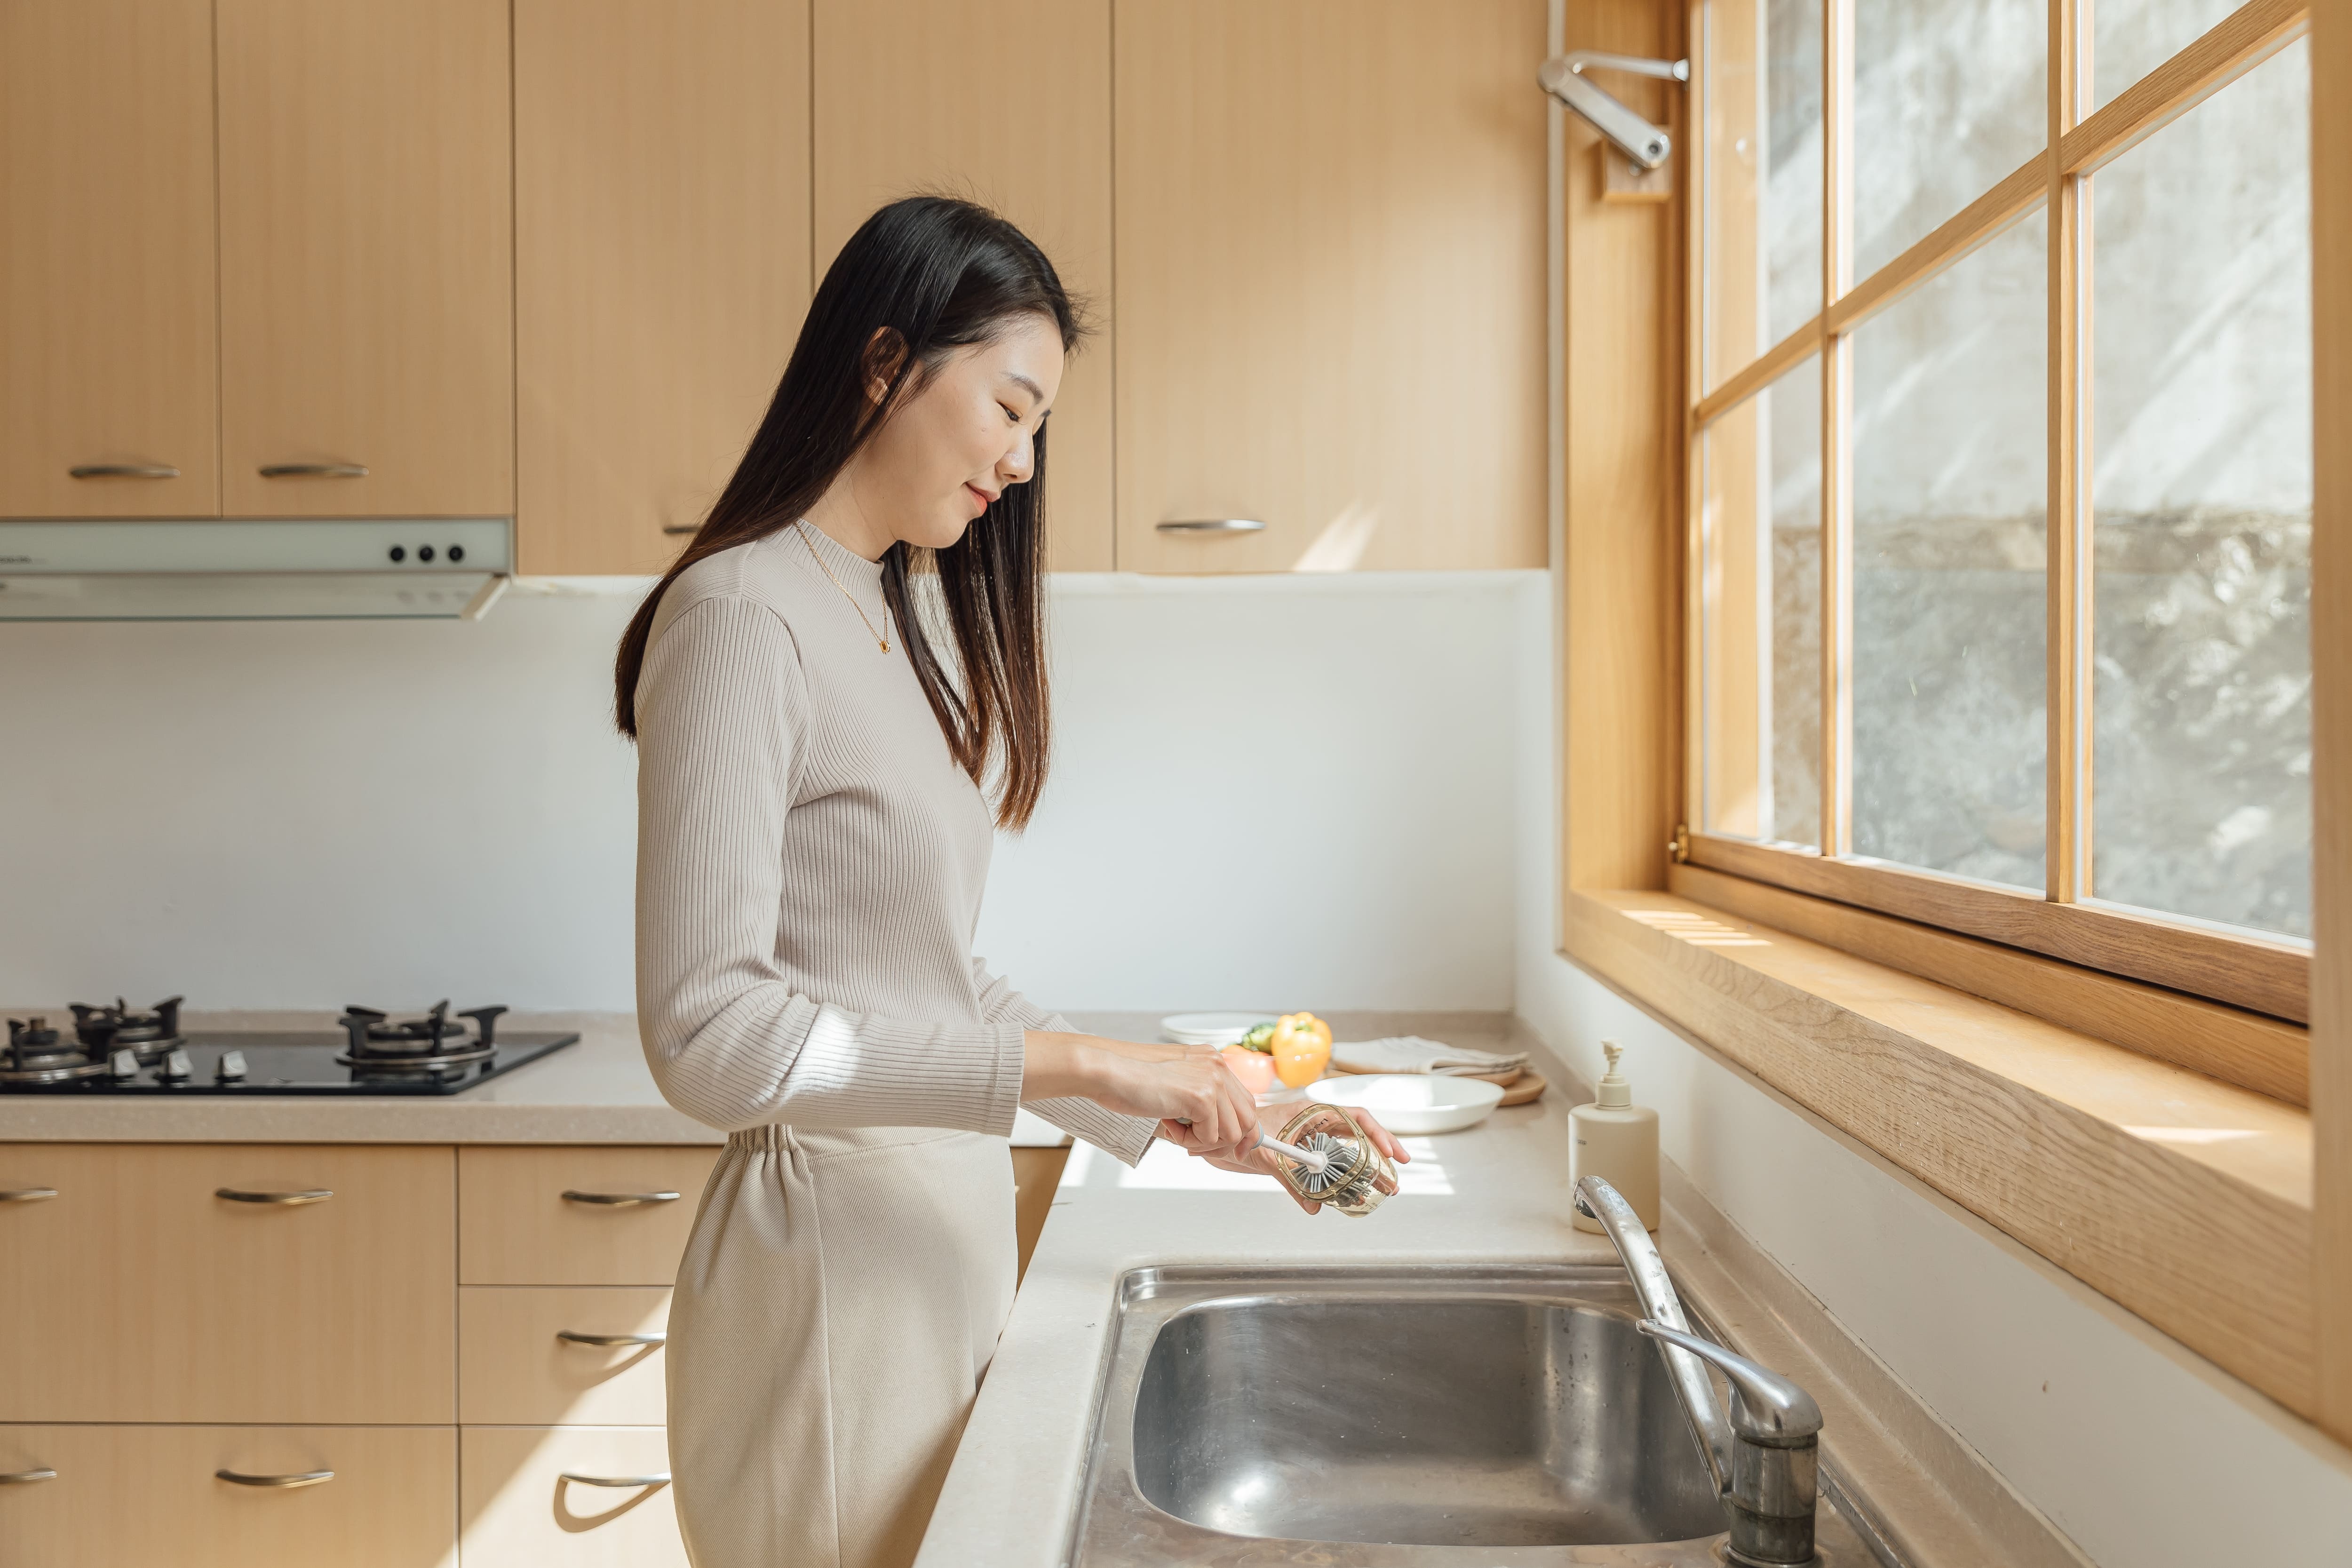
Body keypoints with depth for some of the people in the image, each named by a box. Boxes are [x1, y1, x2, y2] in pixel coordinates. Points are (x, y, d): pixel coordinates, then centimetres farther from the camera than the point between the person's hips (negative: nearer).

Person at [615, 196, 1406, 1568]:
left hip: (952, 1221, 8)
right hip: (835, 1245, -8)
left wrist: (1178, 1111, 4)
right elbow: (711, 1031, -22)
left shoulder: (907, 617, 10)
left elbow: (939, 985, 10)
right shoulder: (742, 619, -15)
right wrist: (1071, 1062, -23)